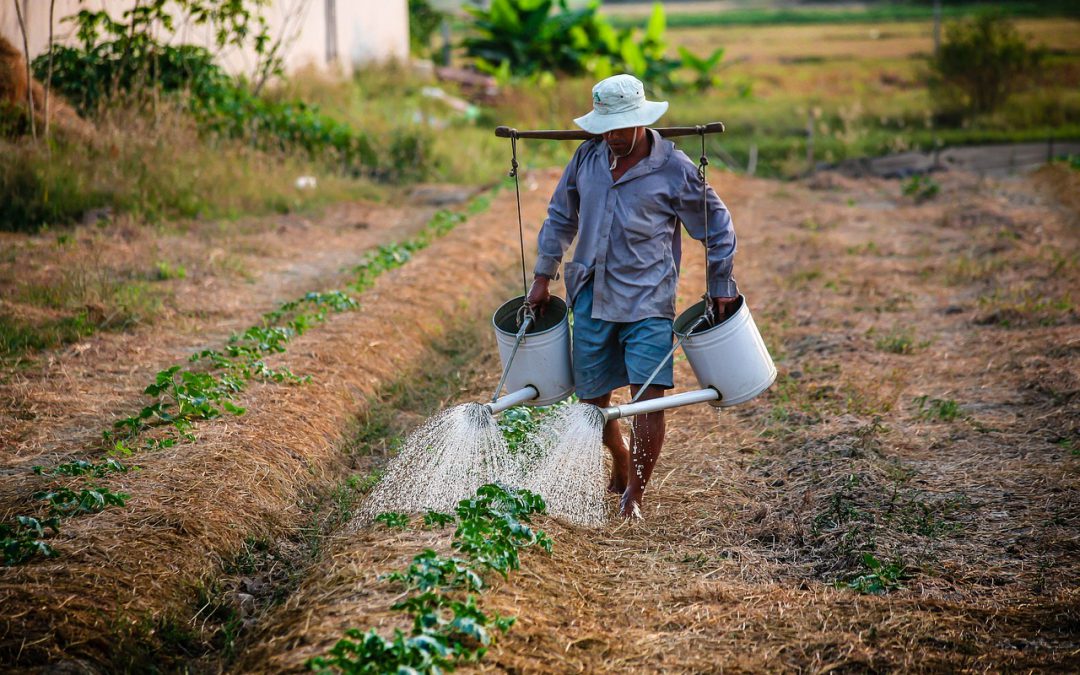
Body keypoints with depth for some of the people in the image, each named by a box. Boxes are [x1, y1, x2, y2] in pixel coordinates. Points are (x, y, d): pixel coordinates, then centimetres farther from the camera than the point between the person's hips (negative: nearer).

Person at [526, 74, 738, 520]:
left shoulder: (674, 170, -7)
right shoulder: (587, 157, 4)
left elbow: (716, 227, 4)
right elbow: (561, 217, 17)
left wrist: (721, 287, 6)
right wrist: (543, 275, 15)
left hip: (647, 300, -4)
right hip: (591, 298, 4)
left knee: (648, 395, -14)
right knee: (592, 397, 10)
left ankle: (635, 494, -2)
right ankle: (621, 464, 38)